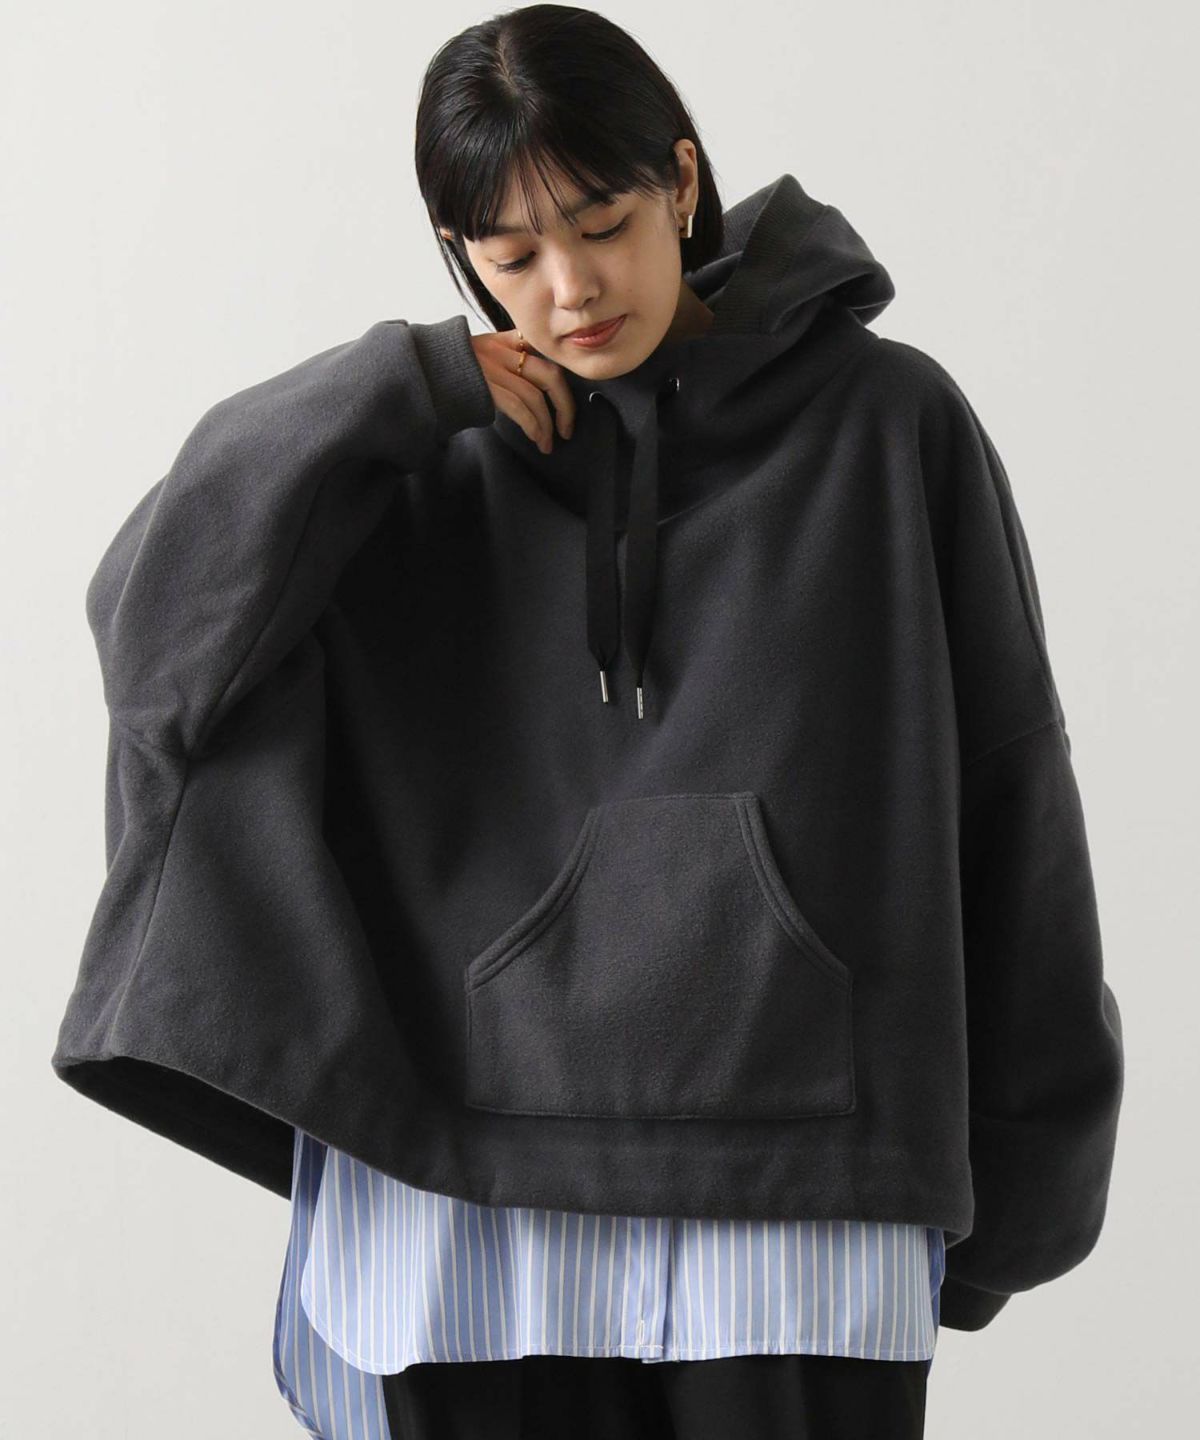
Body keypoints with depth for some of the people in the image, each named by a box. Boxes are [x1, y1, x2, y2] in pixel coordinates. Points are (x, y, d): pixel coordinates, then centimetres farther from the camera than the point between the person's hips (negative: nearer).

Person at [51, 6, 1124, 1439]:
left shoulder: (888, 423, 1)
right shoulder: (434, 470, 8)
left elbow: (1006, 802, 4)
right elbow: (156, 614, -4)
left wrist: (1009, 1186, 6)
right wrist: (403, 383, -8)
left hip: (795, 1206, -1)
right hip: (475, 1186, 2)